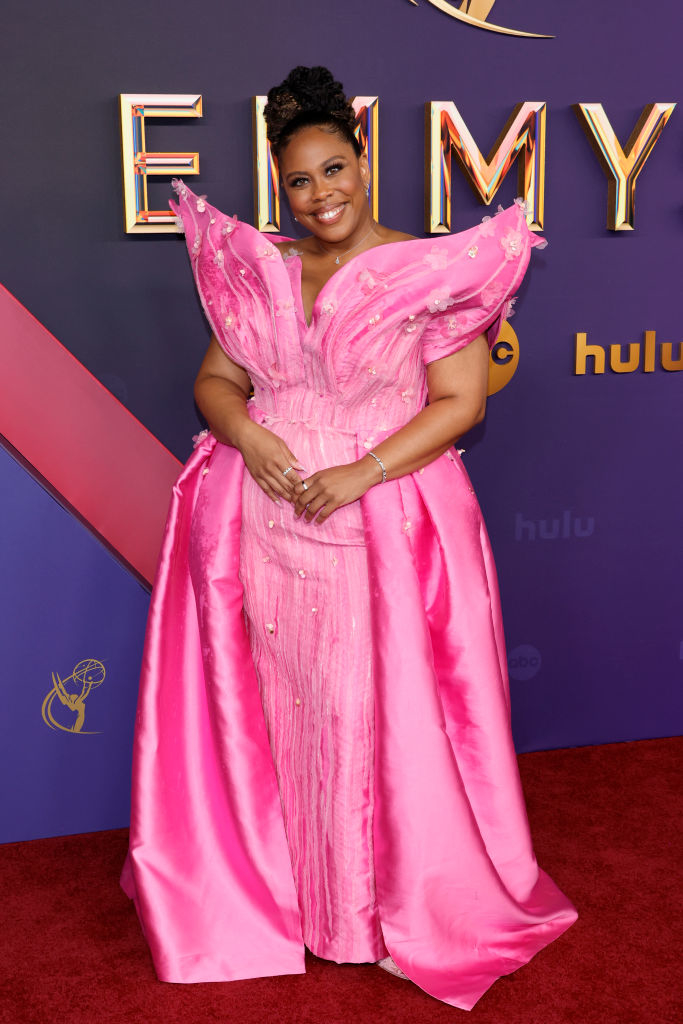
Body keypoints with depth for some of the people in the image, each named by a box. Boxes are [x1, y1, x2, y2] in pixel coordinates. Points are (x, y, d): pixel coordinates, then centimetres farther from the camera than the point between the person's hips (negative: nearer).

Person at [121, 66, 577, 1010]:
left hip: (385, 530, -3)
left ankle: (409, 902, 23)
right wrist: (243, 431, -12)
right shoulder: (258, 271, 9)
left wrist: (360, 475, -17)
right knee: (269, 707, 10)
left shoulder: (431, 273, -3)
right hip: (264, 524, 4)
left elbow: (461, 402, -7)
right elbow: (215, 380, 11)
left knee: (385, 711, 2)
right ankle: (269, 886, 31)